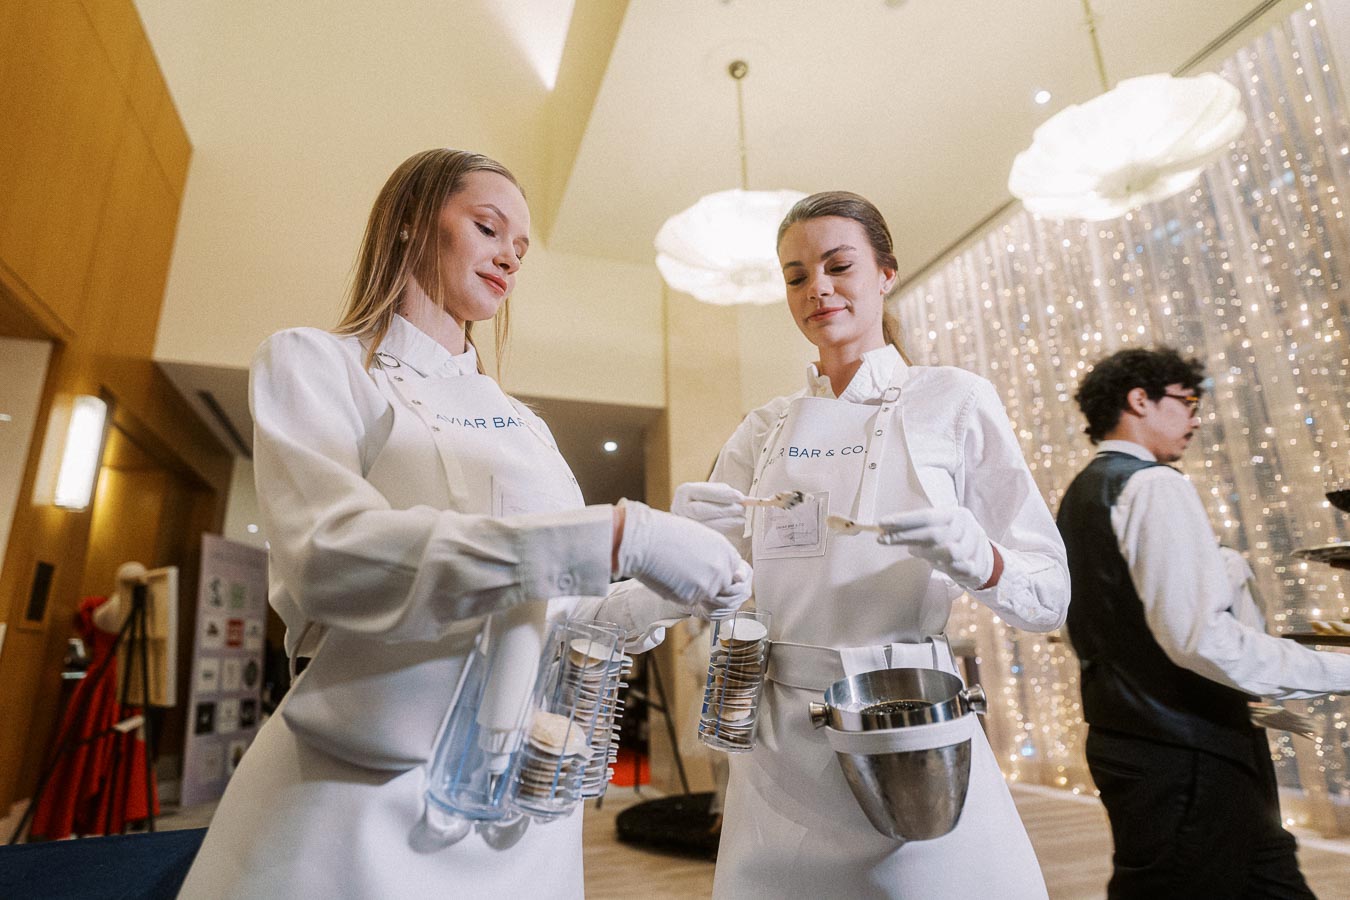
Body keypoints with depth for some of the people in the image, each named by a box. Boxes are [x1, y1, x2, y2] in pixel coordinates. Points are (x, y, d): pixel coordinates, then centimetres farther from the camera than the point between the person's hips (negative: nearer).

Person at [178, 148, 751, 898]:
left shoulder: (523, 426, 11)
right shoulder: (313, 364, -2)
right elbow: (330, 554, -21)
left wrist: (677, 596, -1)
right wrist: (617, 537, -28)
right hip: (367, 793, -5)